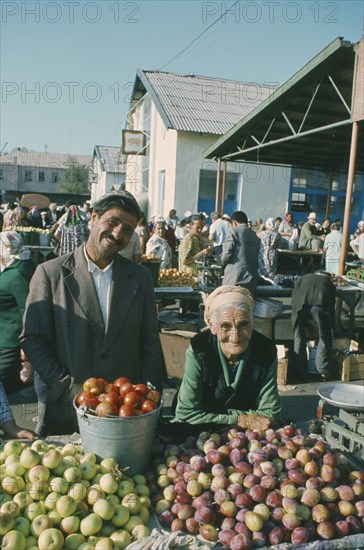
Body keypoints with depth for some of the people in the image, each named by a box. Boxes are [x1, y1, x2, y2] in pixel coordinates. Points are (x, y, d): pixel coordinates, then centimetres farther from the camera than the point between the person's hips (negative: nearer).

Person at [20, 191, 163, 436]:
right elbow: (33, 339, -6)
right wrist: (69, 389, -13)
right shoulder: (50, 273, -5)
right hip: (65, 410, -1)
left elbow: (150, 344, 4)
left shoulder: (140, 276, 3)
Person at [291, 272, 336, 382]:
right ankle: (324, 371, 21)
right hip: (320, 305, -1)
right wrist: (331, 324, 40)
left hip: (301, 304, 1)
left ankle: (300, 373, 21)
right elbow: (332, 305, 32)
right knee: (324, 337, 18)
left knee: (299, 337, 16)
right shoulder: (329, 282, 34)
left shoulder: (302, 278, 36)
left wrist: (294, 321, 33)